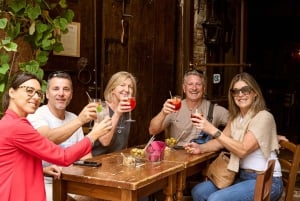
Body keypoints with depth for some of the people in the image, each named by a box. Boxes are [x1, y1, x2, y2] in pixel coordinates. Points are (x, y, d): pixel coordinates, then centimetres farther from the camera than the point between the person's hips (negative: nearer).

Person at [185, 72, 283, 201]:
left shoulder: (263, 117, -16)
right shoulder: (235, 117, 9)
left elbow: (243, 150, -24)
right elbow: (221, 142, 11)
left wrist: (212, 130, -29)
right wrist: (201, 148, -9)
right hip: (242, 176, 8)